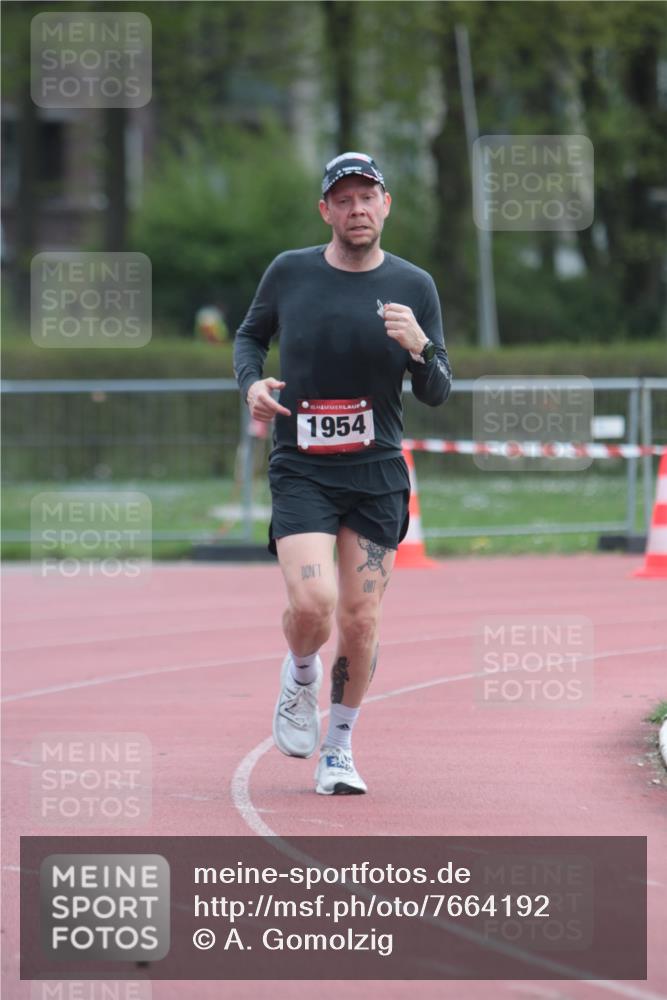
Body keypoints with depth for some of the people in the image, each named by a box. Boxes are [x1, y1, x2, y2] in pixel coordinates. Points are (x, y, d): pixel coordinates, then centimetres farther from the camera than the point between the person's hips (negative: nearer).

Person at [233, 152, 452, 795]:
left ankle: (339, 749, 20)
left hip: (377, 475, 1)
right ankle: (299, 679, 13)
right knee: (312, 603, -21)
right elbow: (250, 335, 19)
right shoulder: (289, 273, 1)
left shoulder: (413, 287, 1)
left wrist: (418, 346, -18)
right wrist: (251, 383, -2)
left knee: (360, 621, 0)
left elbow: (437, 393, 3)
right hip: (301, 470, -1)